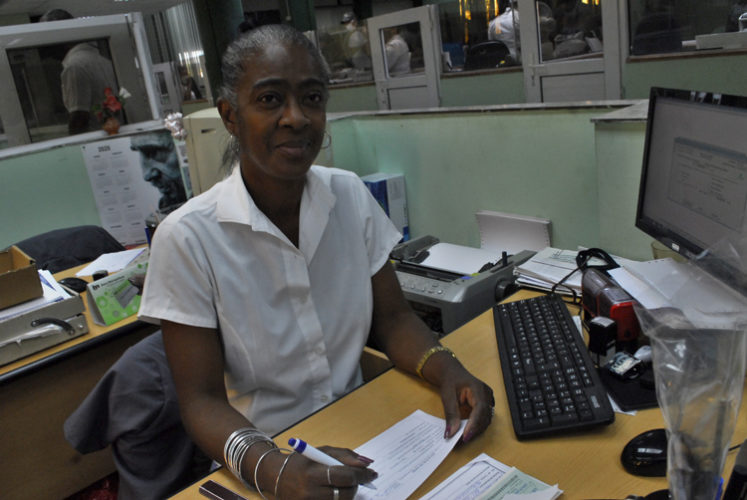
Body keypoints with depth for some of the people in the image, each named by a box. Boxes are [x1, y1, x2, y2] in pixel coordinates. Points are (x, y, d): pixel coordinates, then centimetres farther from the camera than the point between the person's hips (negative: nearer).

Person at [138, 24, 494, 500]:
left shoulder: (351, 196, -2)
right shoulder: (188, 238, -15)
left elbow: (393, 318, 3)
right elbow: (202, 400, -11)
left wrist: (449, 373, -15)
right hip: (264, 456, -2)